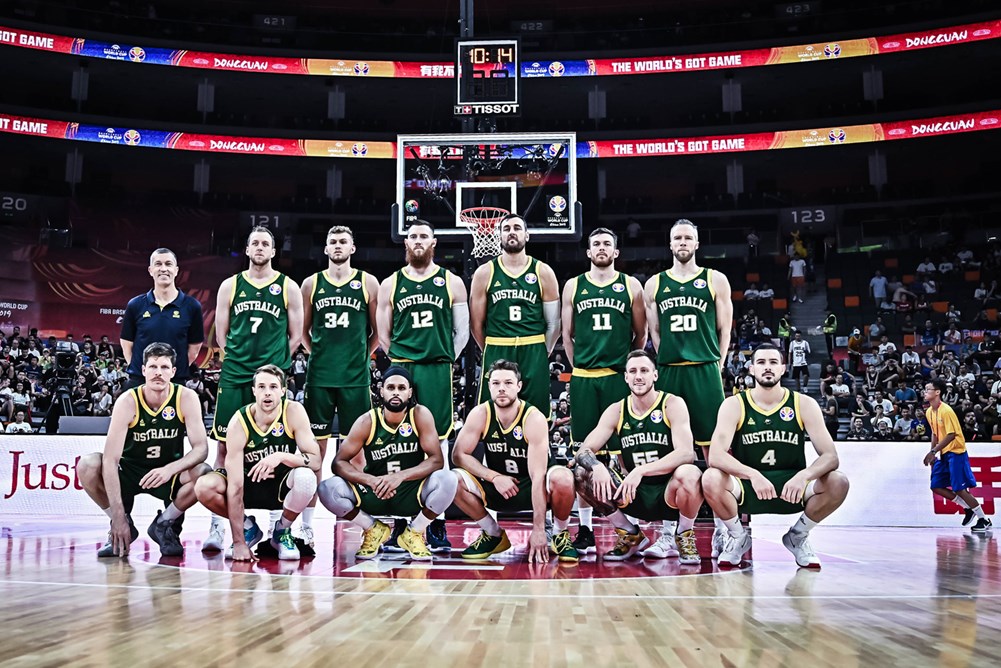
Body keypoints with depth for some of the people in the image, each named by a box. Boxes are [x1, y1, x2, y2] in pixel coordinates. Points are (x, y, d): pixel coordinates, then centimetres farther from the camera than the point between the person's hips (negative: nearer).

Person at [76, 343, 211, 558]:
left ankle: (164, 524, -2)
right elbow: (110, 459, -26)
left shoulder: (186, 398, -15)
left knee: (203, 474, -30)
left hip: (169, 475, 0)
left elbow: (201, 448, -18)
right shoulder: (128, 401, -20)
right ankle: (123, 526, -5)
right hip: (129, 470, 0)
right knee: (87, 465, -28)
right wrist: (118, 515, -34)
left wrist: (170, 469, -40)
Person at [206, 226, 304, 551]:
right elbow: (221, 334, 12)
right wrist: (237, 359, 4)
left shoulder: (288, 287, 7)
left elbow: (295, 336, 8)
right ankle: (218, 523, 3)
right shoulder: (230, 286, 11)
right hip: (234, 376, 1)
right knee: (225, 446, -1)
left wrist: (275, 363, 3)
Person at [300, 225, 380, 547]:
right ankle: (306, 524, 8)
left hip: (356, 377, -1)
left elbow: (377, 330, 9)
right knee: (315, 448, 3)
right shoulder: (312, 284, 7)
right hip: (319, 376, 1)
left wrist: (362, 357, 5)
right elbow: (304, 330, 15)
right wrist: (320, 355, 8)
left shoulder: (368, 283, 4)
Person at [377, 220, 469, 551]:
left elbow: (462, 331, 10)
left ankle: (436, 523, 4)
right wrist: (403, 360, 9)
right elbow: (384, 335, 13)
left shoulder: (451, 282, 8)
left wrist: (443, 360, 7)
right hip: (400, 371, 1)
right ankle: (402, 521, 10)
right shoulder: (391, 284, 10)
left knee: (437, 443, -1)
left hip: (438, 372, -1)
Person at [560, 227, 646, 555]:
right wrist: (578, 367, 10)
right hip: (582, 378, 1)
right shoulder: (573, 286, 9)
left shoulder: (630, 286, 7)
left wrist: (630, 367, 8)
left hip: (620, 377, -1)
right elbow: (567, 335, 13)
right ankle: (585, 527, 9)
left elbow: (640, 334, 11)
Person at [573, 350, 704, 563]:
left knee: (688, 474, -37)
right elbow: (584, 451, -4)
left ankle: (685, 536, -5)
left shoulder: (673, 404, -9)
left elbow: (686, 453, -23)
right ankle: (630, 536, 4)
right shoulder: (616, 411, 2)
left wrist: (641, 470, -34)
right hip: (635, 495, 4)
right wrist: (596, 466, -29)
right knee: (583, 475, -15)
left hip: (669, 492, -4)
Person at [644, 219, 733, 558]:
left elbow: (724, 329, 7)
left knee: (713, 447, -3)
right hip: (668, 373, 2)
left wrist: (716, 364, 0)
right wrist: (670, 361, 5)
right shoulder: (655, 285, 11)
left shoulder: (715, 281, 7)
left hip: (705, 371, -2)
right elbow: (654, 332, 13)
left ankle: (721, 522, 2)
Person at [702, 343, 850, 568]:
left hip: (792, 487, 1)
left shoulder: (804, 404, -4)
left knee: (838, 483, -26)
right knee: (711, 479, -32)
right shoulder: (734, 405, -8)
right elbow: (715, 456, -21)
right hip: (746, 488, -1)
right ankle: (738, 537, 0)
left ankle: (798, 536, 4)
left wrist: (804, 475, -33)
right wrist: (752, 474, -38)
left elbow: (830, 456, -11)